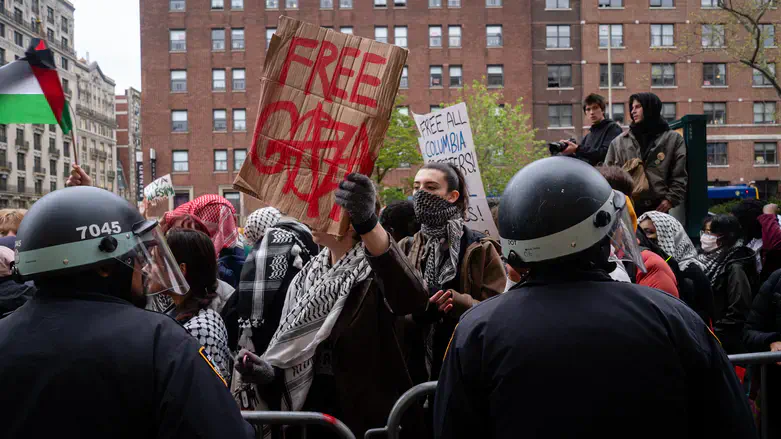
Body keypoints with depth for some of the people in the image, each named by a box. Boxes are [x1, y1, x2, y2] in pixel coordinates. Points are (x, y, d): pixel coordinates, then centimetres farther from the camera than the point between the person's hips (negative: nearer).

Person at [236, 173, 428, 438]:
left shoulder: (374, 270, -15)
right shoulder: (309, 274, 5)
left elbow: (413, 299, -39)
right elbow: (294, 346, 12)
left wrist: (368, 223, -51)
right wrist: (269, 371, -11)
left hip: (368, 415, -5)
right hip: (313, 409, 6)